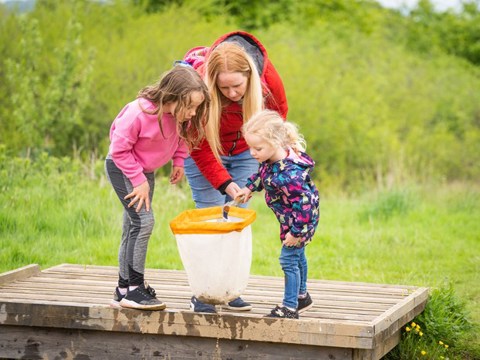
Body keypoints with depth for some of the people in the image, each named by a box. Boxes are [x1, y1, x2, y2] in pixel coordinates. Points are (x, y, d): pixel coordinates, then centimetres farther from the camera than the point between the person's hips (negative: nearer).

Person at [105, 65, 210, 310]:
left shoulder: (182, 115, -15)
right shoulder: (139, 113, -34)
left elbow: (181, 136, 9)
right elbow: (120, 150, -25)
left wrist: (178, 162, -2)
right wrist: (138, 180, -23)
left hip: (145, 169, 7)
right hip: (121, 167, -7)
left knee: (133, 226, 11)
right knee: (143, 221, -19)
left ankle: (124, 288, 20)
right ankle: (133, 289, -16)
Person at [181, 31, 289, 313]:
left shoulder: (266, 72, -25)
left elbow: (279, 109, -1)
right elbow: (199, 144, -24)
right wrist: (223, 182, -30)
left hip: (244, 152, 3)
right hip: (206, 152, -3)